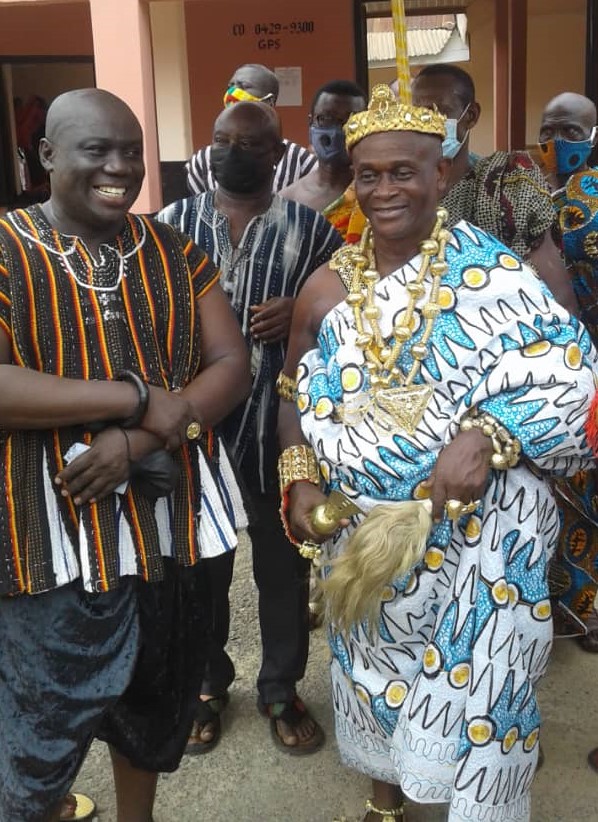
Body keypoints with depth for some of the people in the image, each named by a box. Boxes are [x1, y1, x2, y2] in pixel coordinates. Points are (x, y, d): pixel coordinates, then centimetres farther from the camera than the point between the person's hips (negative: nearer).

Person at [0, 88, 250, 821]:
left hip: (166, 528, 5)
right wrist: (140, 396, -21)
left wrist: (137, 443, -18)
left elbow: (231, 366, -3)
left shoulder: (174, 253, 4)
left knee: (157, 716, 23)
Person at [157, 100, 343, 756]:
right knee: (201, 565, 15)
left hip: (281, 427, 0)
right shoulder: (174, 224, 3)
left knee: (284, 568, 13)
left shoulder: (310, 228, 0)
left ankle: (281, 690, 35)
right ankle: (208, 683, 38)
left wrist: (300, 311, -14)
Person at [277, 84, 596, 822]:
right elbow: (295, 395, 12)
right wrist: (299, 480, -2)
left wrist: (488, 438, -29)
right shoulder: (329, 288, 1)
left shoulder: (487, 270, -11)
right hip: (365, 532, 4)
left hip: (476, 534, -4)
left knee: (471, 686, 7)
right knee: (382, 672, 21)